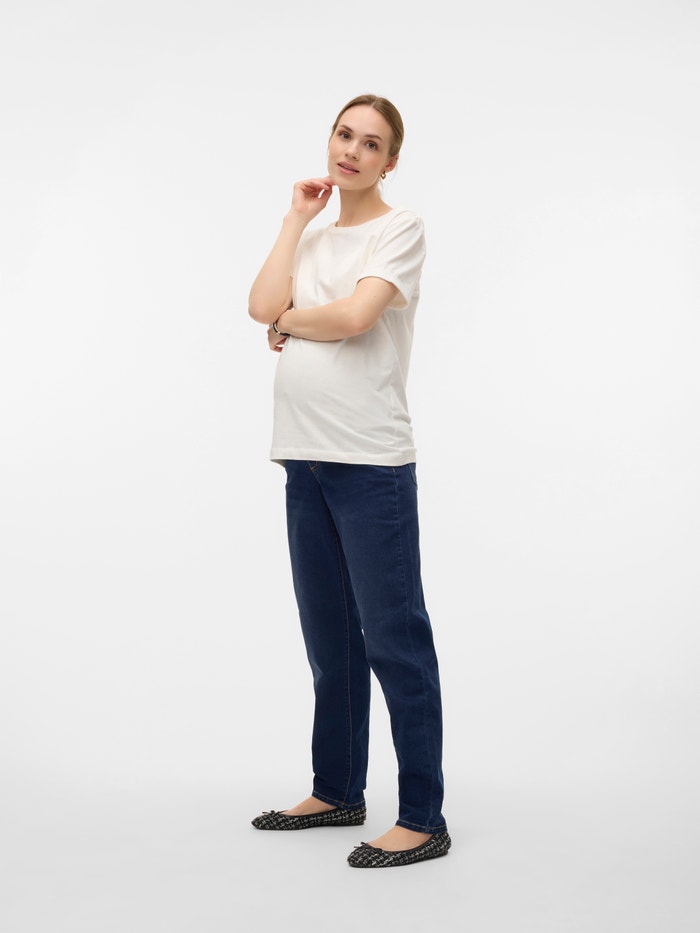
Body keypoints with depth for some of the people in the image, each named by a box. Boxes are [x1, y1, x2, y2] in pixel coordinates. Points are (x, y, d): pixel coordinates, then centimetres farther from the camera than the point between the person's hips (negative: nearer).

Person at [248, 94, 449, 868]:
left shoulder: (401, 229, 0)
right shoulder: (314, 238, 19)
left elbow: (353, 317, -16)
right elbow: (263, 306, 0)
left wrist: (288, 323, 2)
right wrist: (297, 218, 6)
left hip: (371, 461, -7)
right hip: (306, 456, 7)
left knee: (393, 637, -4)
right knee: (328, 637, 15)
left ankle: (422, 818, 3)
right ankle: (337, 791, 28)